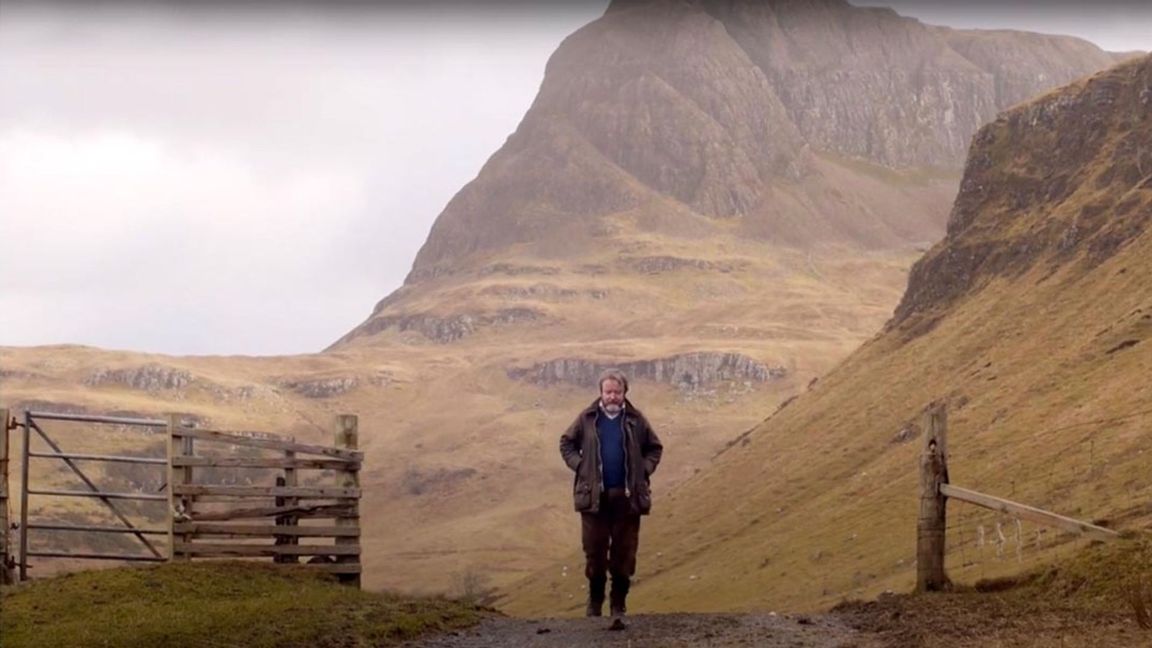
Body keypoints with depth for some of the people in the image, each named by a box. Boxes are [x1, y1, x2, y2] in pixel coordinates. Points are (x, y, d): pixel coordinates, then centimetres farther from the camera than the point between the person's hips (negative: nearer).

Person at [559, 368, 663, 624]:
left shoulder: (636, 420, 1)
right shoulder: (587, 418, 0)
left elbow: (655, 447, 13)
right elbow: (566, 443, 12)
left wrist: (644, 470, 0)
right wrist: (579, 466, -1)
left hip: (627, 496, 0)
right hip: (594, 495, 0)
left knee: (624, 552, 1)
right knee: (594, 548, 5)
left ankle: (619, 603, 9)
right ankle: (595, 600, 21)